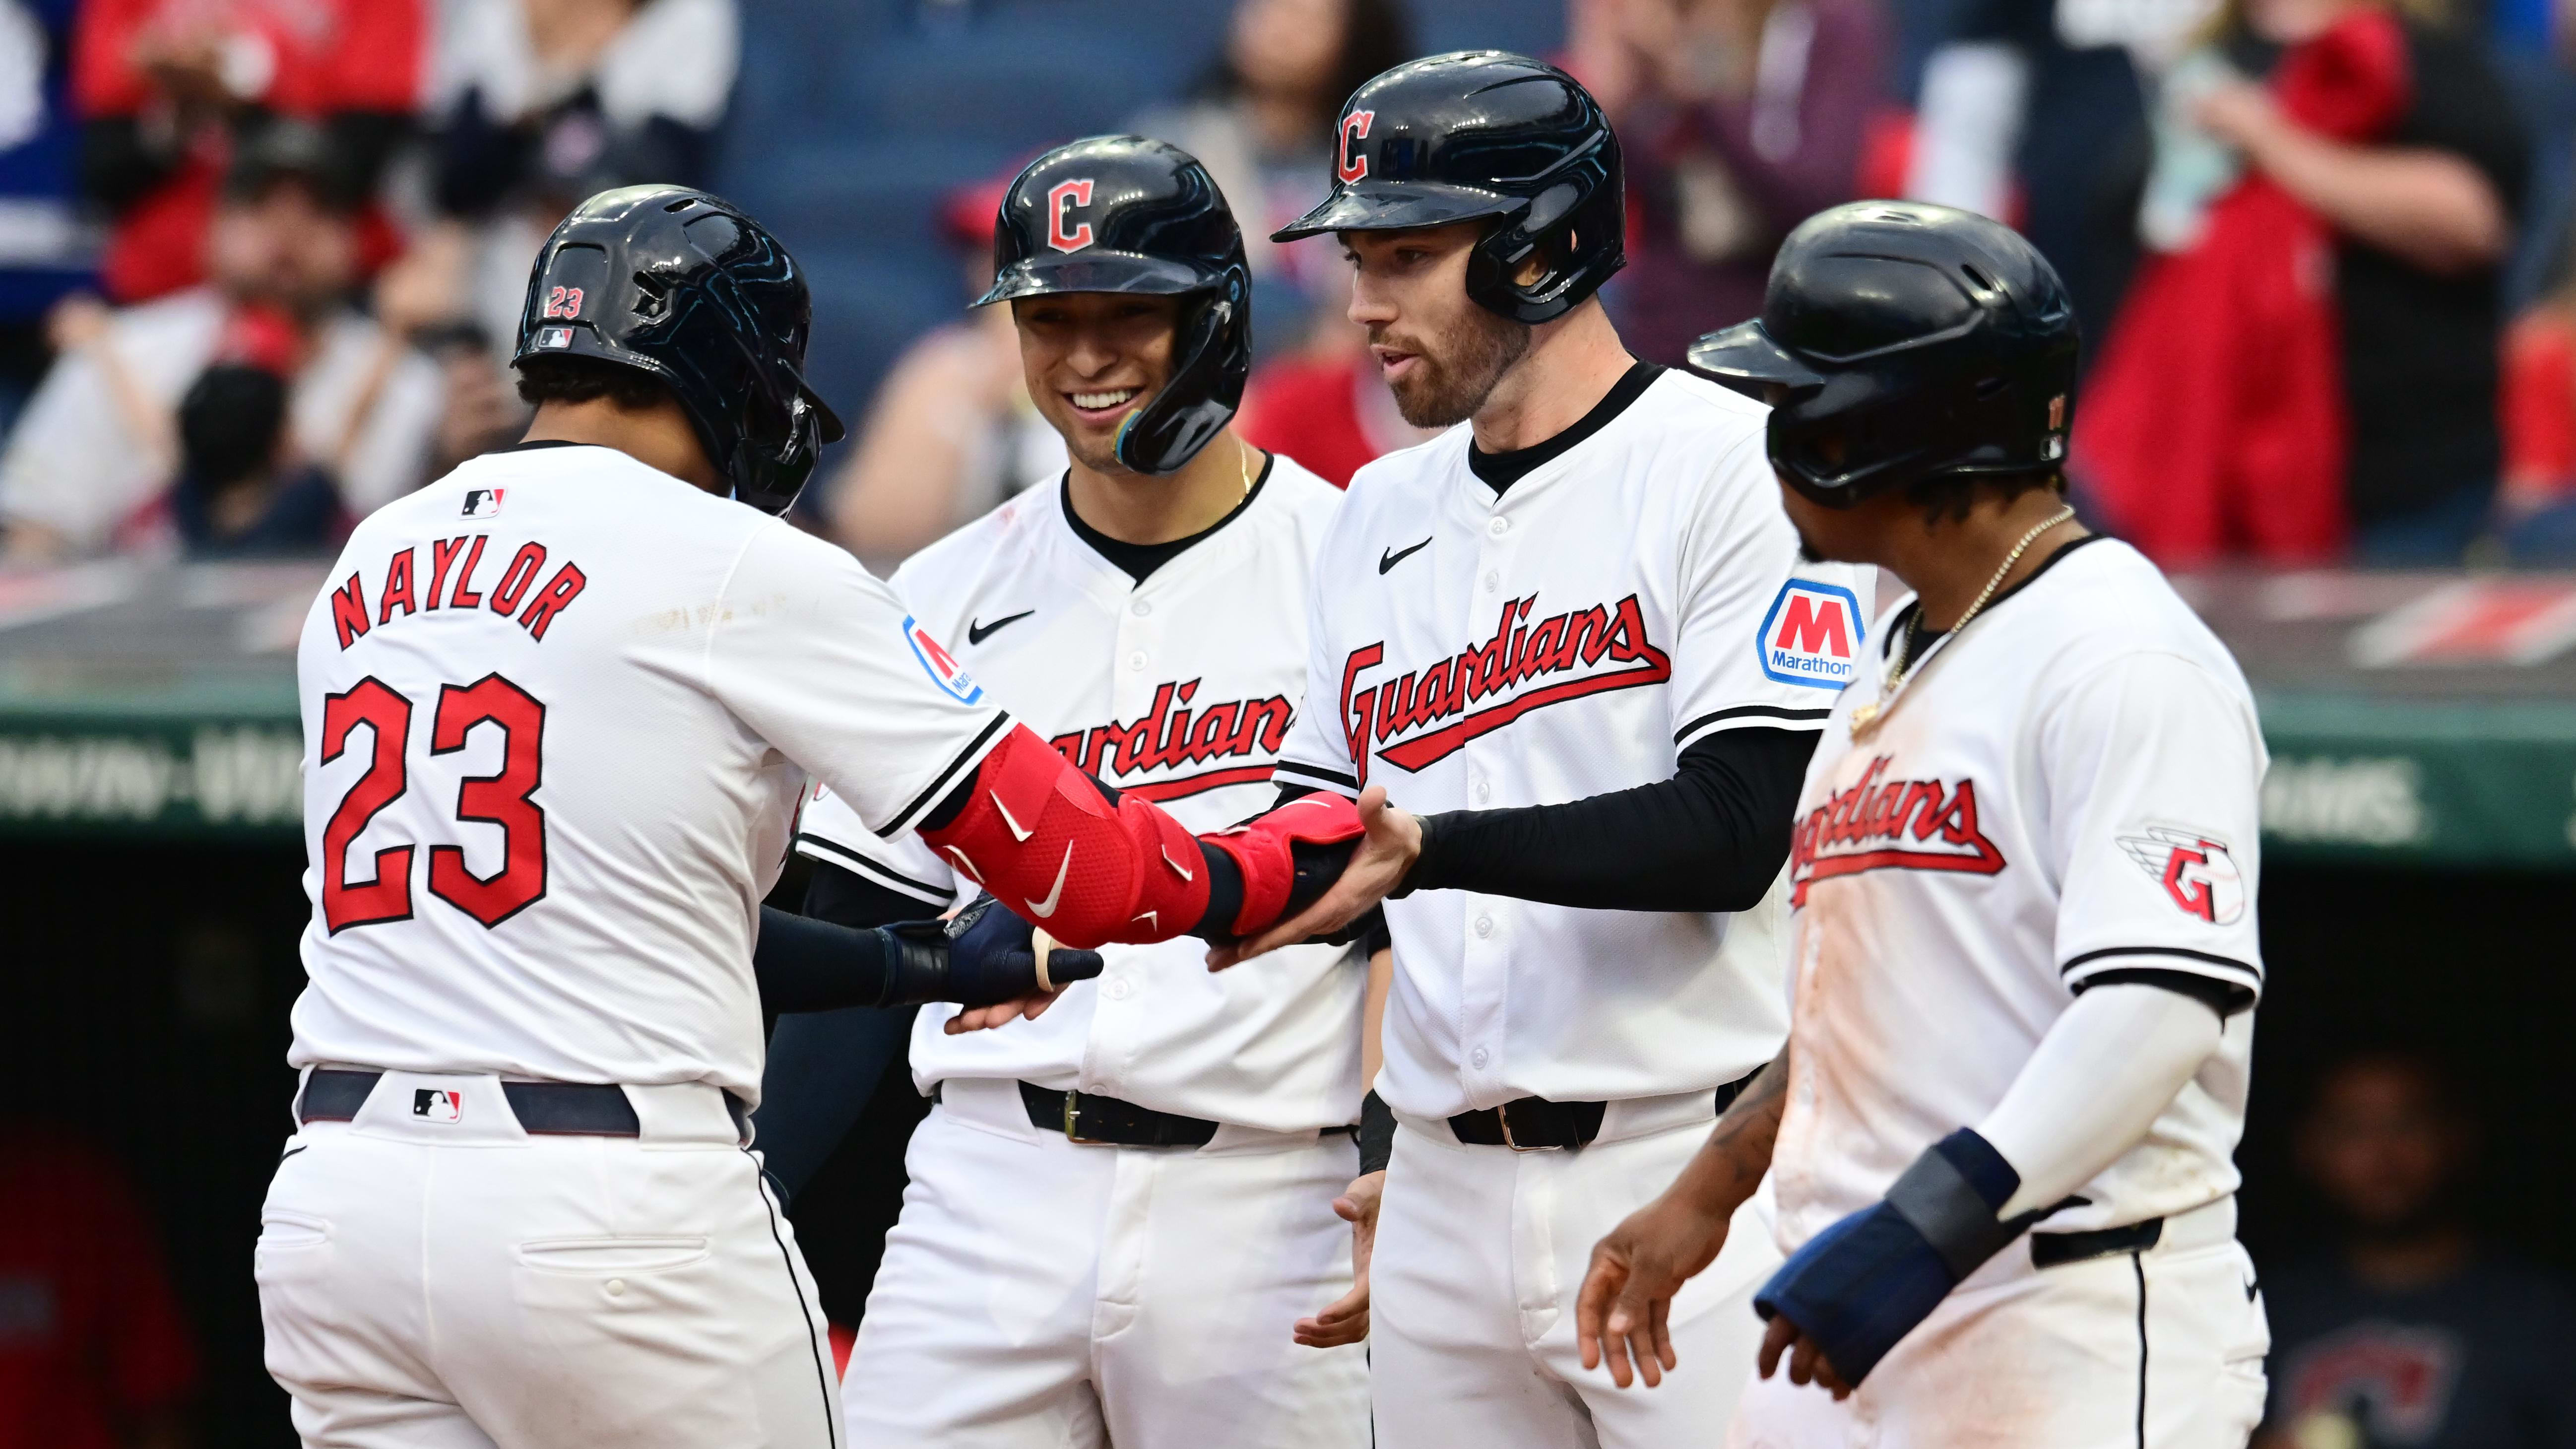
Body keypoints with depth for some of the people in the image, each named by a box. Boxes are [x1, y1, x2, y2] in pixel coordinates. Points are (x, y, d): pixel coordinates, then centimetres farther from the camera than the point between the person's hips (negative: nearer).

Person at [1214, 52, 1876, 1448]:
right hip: (1444, 1199, 7)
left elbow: (1731, 834, -15)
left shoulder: (1735, 468, -6)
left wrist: (1430, 848, -24)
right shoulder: (1379, 518, 17)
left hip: (1690, 1170, -7)